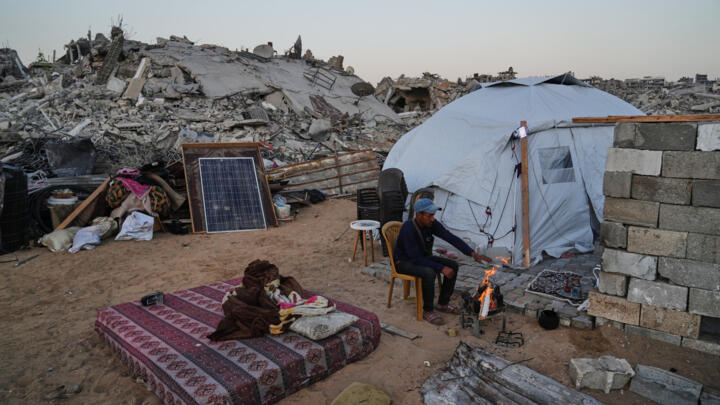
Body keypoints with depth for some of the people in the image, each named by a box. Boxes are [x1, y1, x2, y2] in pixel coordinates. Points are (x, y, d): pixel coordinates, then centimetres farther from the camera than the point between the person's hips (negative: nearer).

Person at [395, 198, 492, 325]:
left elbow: (452, 238, -14)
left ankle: (443, 303, 7)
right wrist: (441, 268, -31)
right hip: (404, 262, -7)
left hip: (423, 257, 8)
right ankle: (427, 311, -15)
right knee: (429, 272, -35)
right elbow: (416, 259, -30)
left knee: (453, 265, -5)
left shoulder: (431, 224, -11)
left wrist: (473, 254, -25)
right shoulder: (408, 229, -31)